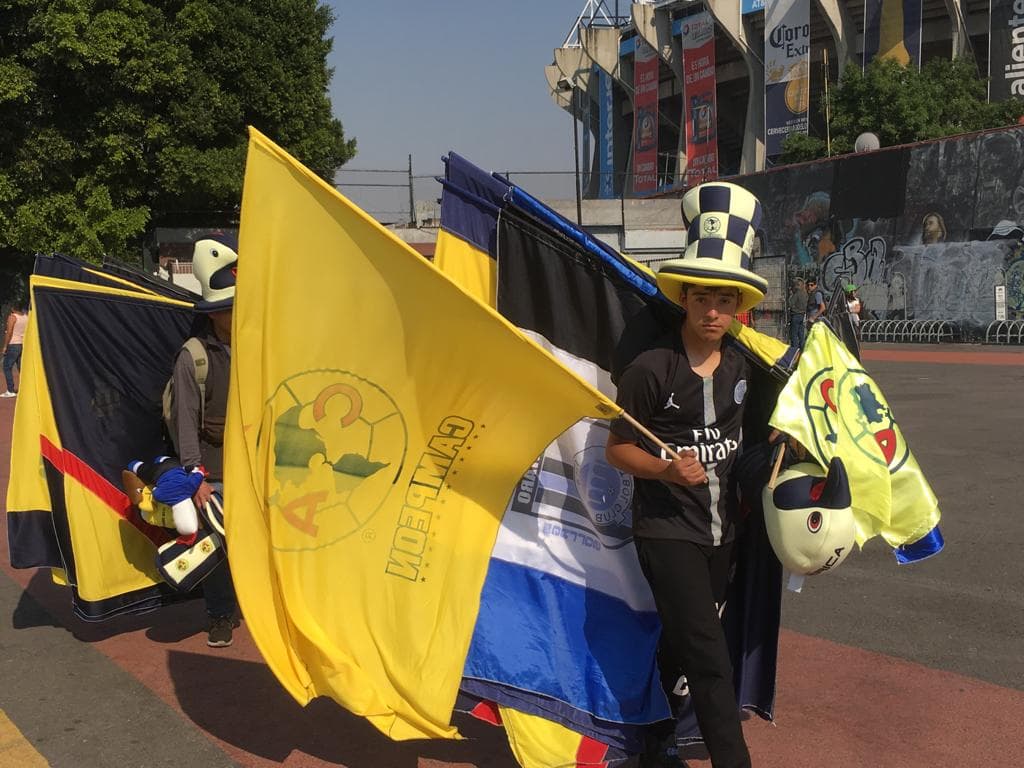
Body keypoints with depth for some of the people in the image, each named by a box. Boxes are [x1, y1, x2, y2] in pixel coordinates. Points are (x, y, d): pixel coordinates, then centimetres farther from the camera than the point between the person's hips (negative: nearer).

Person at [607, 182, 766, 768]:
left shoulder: (743, 368, 2)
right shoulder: (652, 370, -14)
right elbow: (617, 448, -9)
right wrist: (668, 469, -23)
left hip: (722, 531, 6)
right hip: (667, 532, -6)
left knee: (682, 645, 18)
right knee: (711, 658, -10)